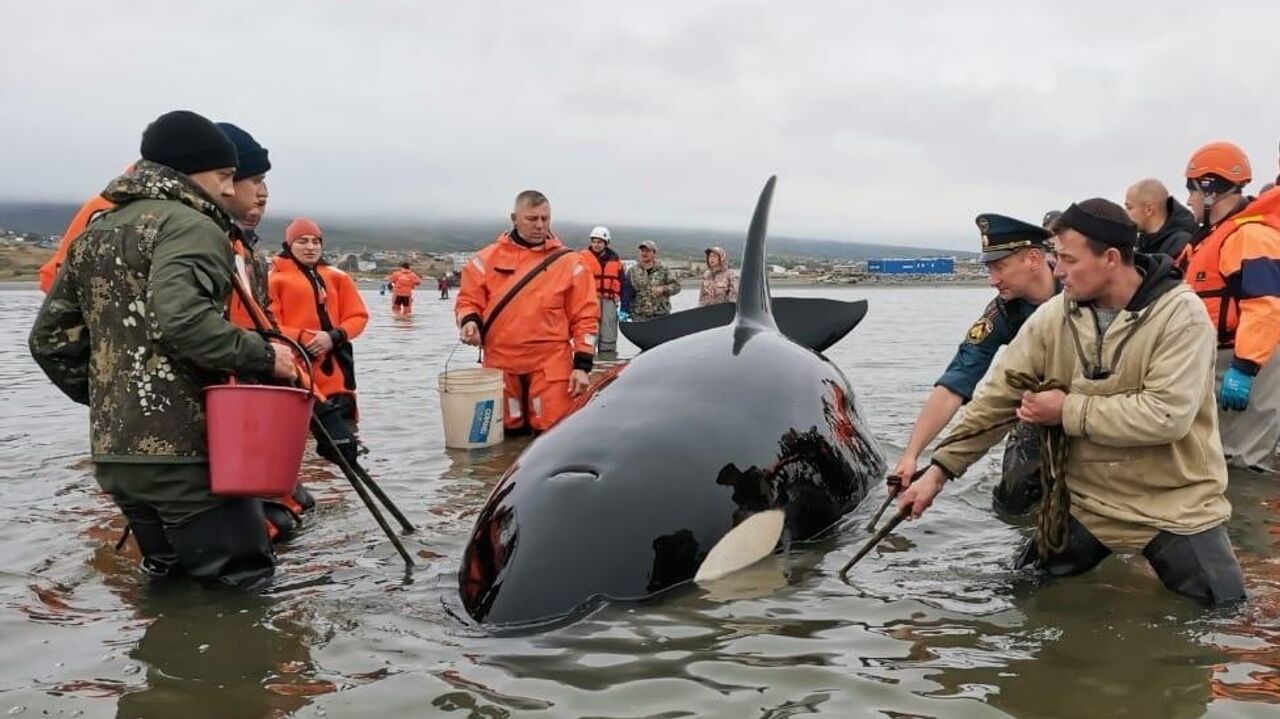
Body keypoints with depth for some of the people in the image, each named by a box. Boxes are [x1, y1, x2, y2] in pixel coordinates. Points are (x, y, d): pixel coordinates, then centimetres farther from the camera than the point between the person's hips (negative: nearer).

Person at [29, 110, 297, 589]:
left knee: (171, 577, 21)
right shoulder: (190, 225, -9)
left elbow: (49, 339, 18)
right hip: (182, 450, -9)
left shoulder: (94, 234, 18)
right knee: (241, 579, -3)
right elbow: (182, 320, -28)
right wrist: (261, 355, -17)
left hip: (112, 454, 9)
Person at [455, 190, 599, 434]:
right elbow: (468, 298, 11)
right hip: (499, 365, 2)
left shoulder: (568, 262, 3)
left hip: (551, 366, -1)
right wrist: (469, 321, -13)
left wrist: (582, 364, -5)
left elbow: (585, 316, 1)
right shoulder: (488, 258, 6)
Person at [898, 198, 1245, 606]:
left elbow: (1167, 414, -28)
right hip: (1084, 500, 4)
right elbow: (997, 398, -4)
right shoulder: (1054, 317, -6)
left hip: (1176, 506, -4)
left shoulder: (1181, 314, -18)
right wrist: (939, 470, -8)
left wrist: (1069, 411, -20)